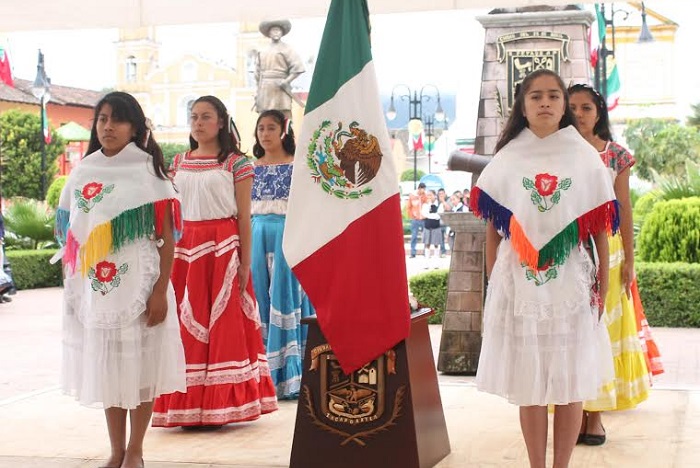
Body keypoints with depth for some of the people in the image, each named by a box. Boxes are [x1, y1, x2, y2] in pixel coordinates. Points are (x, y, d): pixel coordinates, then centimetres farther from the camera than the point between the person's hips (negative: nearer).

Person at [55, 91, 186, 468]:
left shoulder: (148, 171, -3)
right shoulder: (82, 173, 8)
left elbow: (167, 235, -6)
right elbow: (69, 235, 11)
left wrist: (161, 289, -12)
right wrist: (69, 285, 7)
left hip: (137, 284, -4)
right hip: (93, 286, 4)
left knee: (139, 363, 3)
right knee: (105, 365, 9)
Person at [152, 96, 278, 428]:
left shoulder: (236, 163, 0)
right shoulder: (178, 163, 12)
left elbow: (244, 217, -3)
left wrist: (245, 265, -7)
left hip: (223, 246, -4)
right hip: (186, 247, 4)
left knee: (223, 325, -2)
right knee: (188, 326, 5)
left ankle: (220, 406, 6)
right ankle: (188, 406, 13)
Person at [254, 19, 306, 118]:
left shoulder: (286, 50, 3)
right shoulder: (263, 53, 20)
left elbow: (298, 68, -6)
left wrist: (287, 81, -13)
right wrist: (258, 92, 17)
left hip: (280, 90, -5)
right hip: (264, 94, 5)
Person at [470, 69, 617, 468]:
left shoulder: (585, 157, 3)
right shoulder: (506, 160, 5)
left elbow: (600, 226, 2)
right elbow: (493, 227, 7)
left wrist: (602, 283, -2)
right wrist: (492, 284, 3)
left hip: (571, 285, 0)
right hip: (519, 286, 0)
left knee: (570, 382, 5)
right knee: (529, 383, 5)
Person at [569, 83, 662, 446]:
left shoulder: (615, 156, 3)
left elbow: (624, 210, 4)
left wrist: (629, 259, 1)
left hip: (605, 250, 0)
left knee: (601, 327, 4)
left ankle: (595, 414, 12)